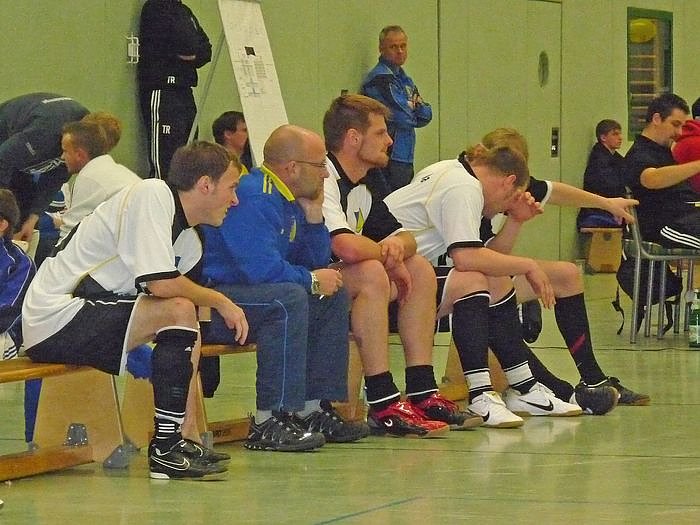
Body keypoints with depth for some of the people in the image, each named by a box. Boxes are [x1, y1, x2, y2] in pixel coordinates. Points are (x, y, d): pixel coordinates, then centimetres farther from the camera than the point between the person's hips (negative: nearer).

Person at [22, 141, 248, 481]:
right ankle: (165, 450, -19)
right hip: (56, 316, -10)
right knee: (180, 311, -21)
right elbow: (161, 284, -23)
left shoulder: (188, 239, 15)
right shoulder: (151, 196, -13)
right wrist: (220, 301, -9)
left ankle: (186, 440, 6)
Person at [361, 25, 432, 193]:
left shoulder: (405, 80, 19)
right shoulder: (380, 77, -10)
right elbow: (403, 117, -18)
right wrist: (413, 110, 4)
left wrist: (411, 107, -6)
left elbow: (426, 116, 13)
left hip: (405, 158, 9)